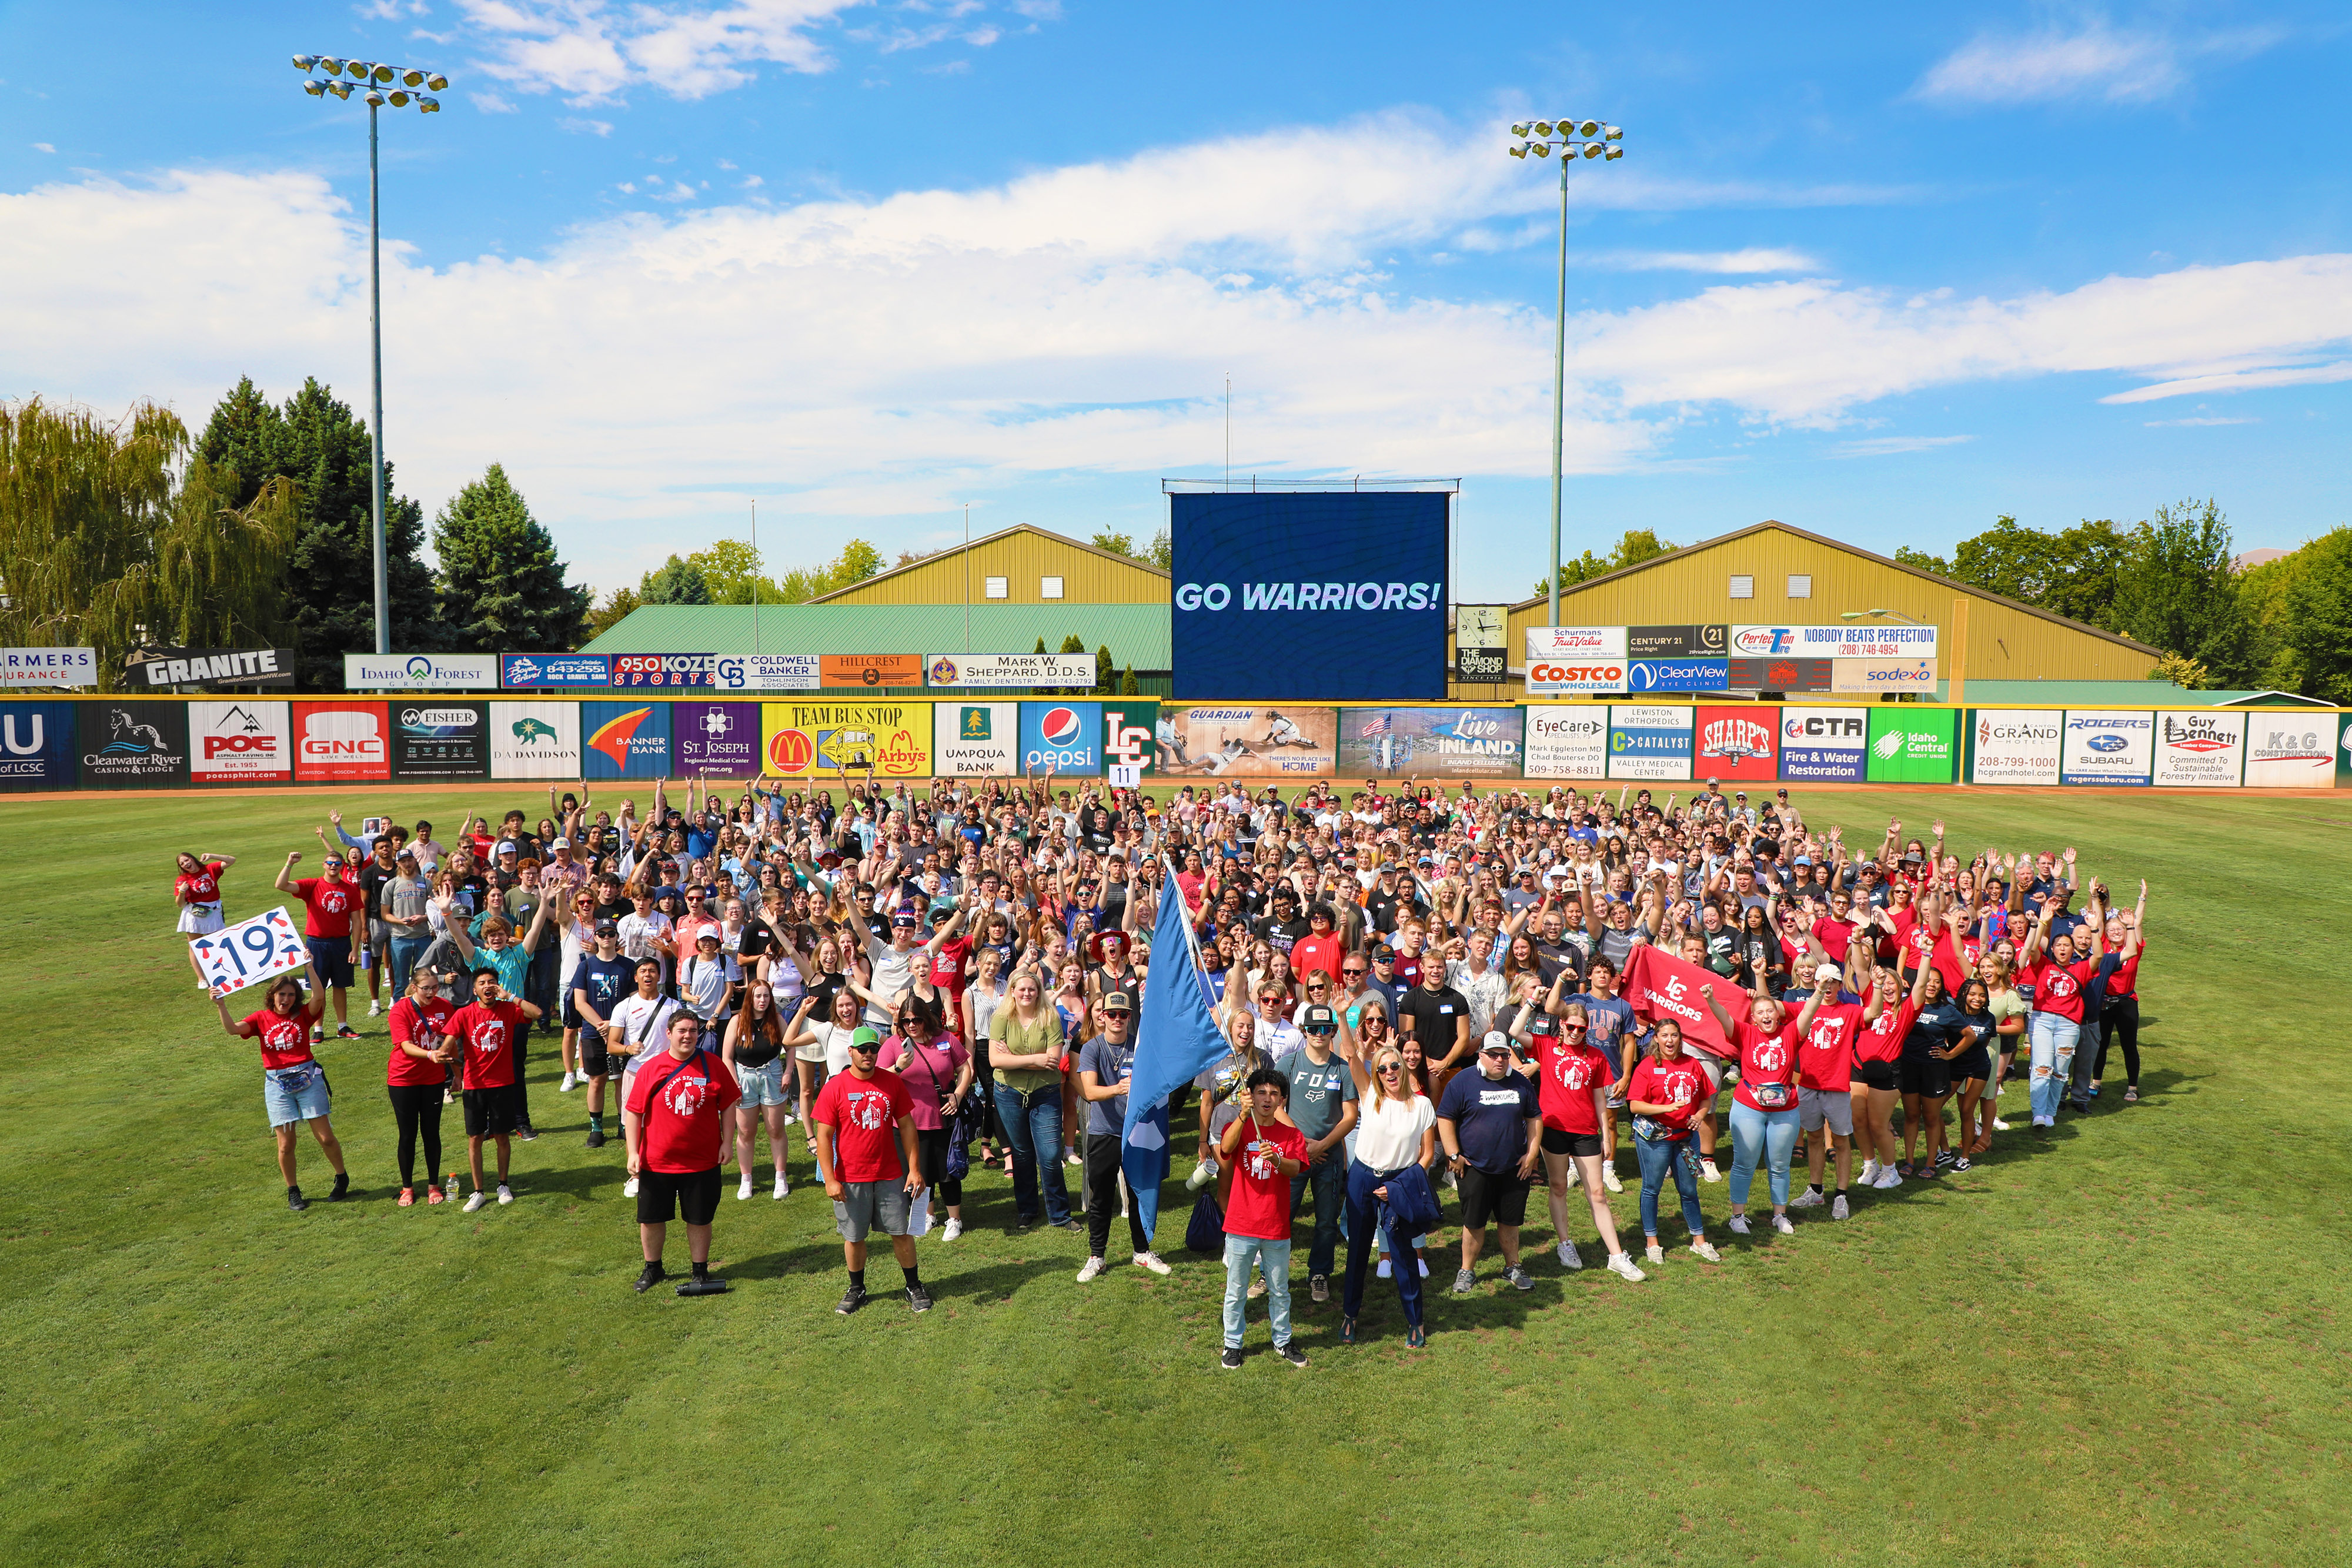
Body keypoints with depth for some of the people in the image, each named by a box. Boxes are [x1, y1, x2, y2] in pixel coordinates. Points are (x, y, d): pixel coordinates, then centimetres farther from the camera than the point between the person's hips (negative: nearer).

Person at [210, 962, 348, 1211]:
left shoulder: (303, 1014, 3)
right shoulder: (261, 1019, 6)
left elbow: (319, 996, -17)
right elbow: (233, 1029, -11)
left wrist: (310, 967, -22)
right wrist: (222, 1006, -25)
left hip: (307, 1078, -1)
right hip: (277, 1084, 1)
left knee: (325, 1137, 0)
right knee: (285, 1145, 1)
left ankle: (342, 1178, 21)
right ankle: (293, 1192, 19)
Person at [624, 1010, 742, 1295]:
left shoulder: (713, 1065, -4)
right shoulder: (650, 1069, -6)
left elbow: (728, 1105, 4)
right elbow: (633, 1112, -2)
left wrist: (726, 1143, -1)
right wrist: (633, 1152, -7)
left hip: (702, 1162, 0)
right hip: (656, 1162, 0)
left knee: (700, 1219, 9)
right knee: (651, 1218, 11)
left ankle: (700, 1272, 26)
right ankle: (653, 1269, 33)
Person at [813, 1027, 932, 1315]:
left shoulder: (893, 1083, 0)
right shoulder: (835, 1088, -7)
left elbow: (907, 1125, 5)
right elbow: (824, 1136, -6)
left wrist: (914, 1169, 1)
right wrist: (830, 1180, -11)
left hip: (890, 1175, 1)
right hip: (850, 1178, -1)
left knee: (901, 1232, 6)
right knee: (853, 1237, 10)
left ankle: (914, 1286, 21)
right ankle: (856, 1289, 28)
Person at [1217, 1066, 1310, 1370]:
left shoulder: (1291, 1135, 2)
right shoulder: (1237, 1127, -3)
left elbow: (1295, 1168, -16)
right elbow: (1226, 1148, -26)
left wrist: (1276, 1160, -38)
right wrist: (1244, 1115, -39)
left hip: (1277, 1227, 2)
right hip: (1241, 1226, -2)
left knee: (1280, 1291, 15)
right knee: (1236, 1291, 8)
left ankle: (1283, 1341, 31)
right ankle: (1232, 1345, 22)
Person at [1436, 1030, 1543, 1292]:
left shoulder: (1521, 1083, 6)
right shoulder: (1463, 1082, -6)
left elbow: (1535, 1118, 13)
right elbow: (1445, 1119, -4)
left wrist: (1532, 1153, 5)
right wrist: (1453, 1155, -7)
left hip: (1514, 1169, 3)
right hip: (1474, 1168, -3)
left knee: (1511, 1222, 11)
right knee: (1474, 1223, 3)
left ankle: (1512, 1268, 28)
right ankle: (1467, 1271, 17)